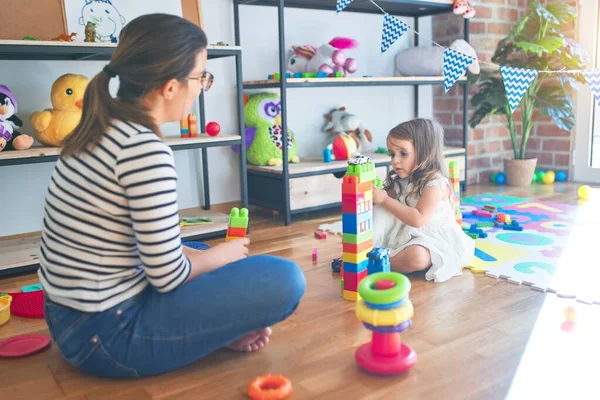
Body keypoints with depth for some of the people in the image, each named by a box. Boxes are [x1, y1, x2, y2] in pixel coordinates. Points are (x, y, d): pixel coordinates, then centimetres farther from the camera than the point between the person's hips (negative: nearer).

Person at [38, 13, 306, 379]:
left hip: (71, 319, 10)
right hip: (107, 334, -9)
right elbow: (168, 276, -19)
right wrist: (224, 254, 1)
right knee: (285, 280, -16)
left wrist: (211, 253, 7)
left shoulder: (102, 128, 5)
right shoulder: (145, 149, -23)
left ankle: (220, 328, 8)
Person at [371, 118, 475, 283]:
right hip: (406, 235, 7)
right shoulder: (401, 181, 6)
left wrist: (385, 200, -26)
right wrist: (375, 197, -15)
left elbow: (418, 219, -26)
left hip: (433, 238, -7)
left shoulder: (436, 183, -19)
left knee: (416, 257, -39)